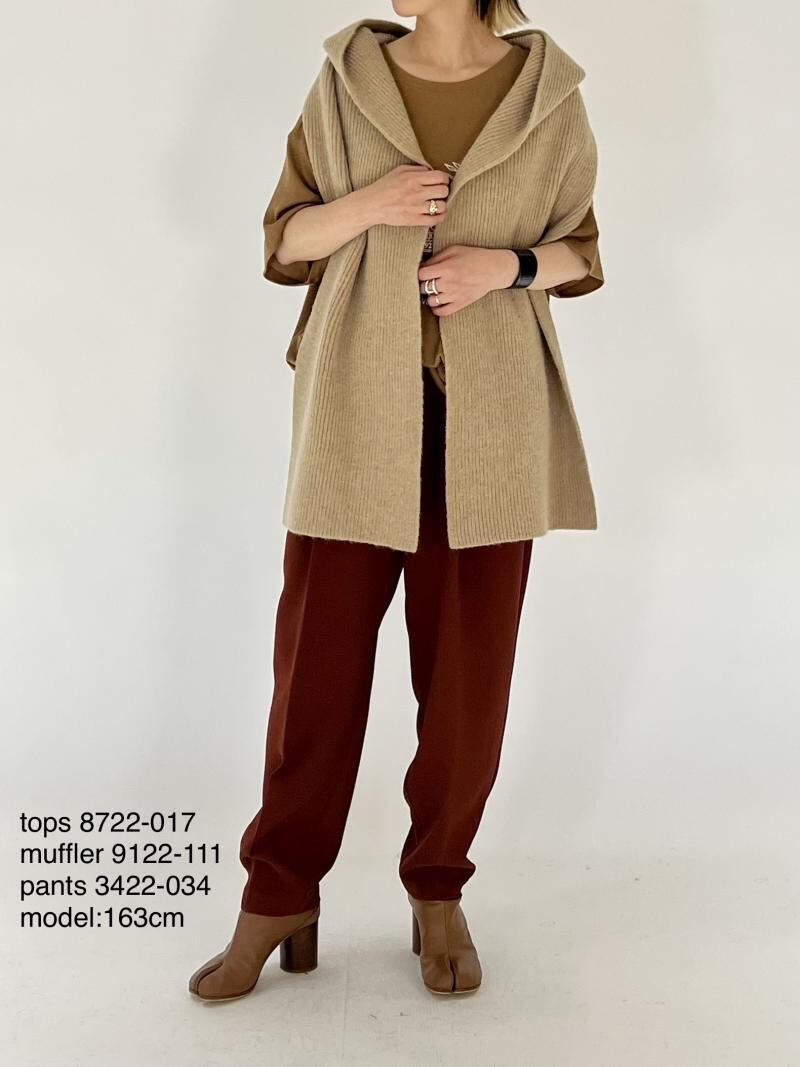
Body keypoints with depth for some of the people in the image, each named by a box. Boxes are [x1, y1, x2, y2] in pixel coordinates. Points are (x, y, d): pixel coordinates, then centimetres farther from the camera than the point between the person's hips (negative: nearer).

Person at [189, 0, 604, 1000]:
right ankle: (278, 899, 18)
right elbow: (283, 241, 9)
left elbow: (581, 251, 11)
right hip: (358, 411, 0)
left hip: (489, 420, 0)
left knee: (470, 665, 4)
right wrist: (366, 205, -11)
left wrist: (507, 264, -10)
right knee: (318, 653, 2)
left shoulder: (549, 91, 5)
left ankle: (438, 891, 24)